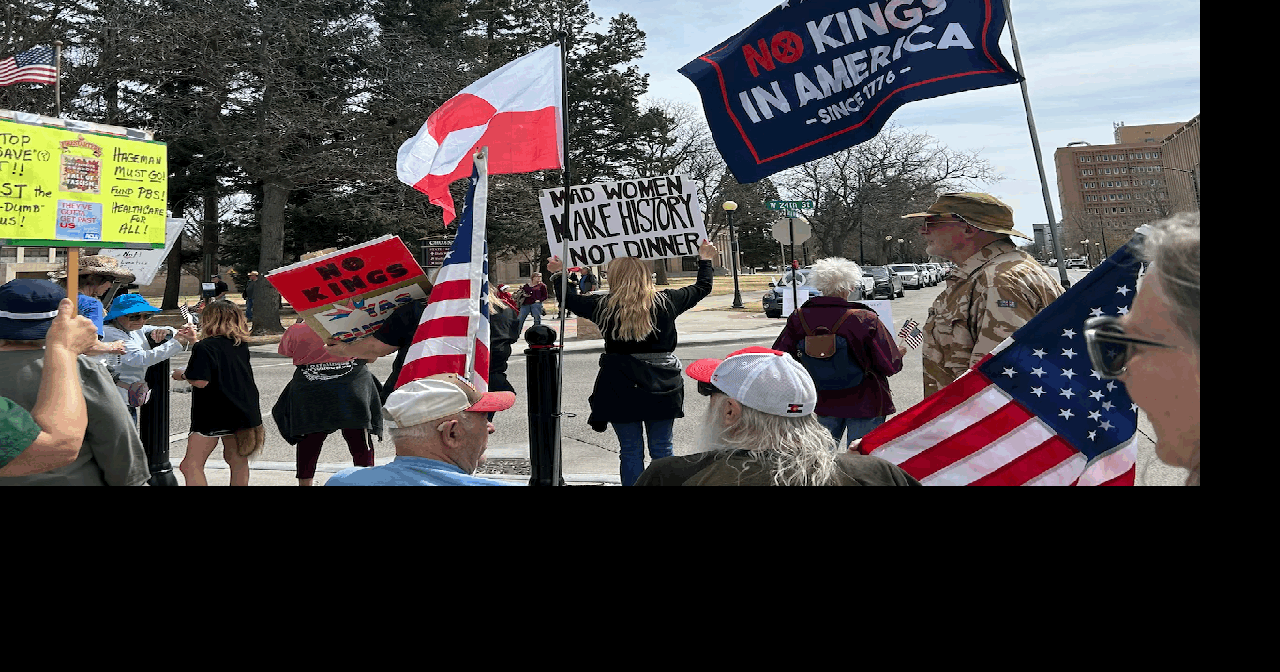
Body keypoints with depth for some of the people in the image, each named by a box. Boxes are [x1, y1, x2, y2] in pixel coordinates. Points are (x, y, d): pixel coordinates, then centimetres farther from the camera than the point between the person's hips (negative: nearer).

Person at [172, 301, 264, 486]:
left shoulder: (204, 347, -12)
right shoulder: (242, 345, 9)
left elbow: (200, 382, -20)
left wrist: (183, 374, 2)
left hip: (214, 414, -7)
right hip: (244, 413, 7)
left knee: (191, 466, -6)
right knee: (237, 461, 16)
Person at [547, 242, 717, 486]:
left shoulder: (604, 306, -5)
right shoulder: (666, 302, -1)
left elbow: (570, 299, 13)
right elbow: (702, 288, 13)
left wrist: (557, 274, 30)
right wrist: (705, 260, 29)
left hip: (621, 389, -1)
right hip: (663, 388, 1)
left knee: (630, 450, 7)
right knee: (662, 448, 11)